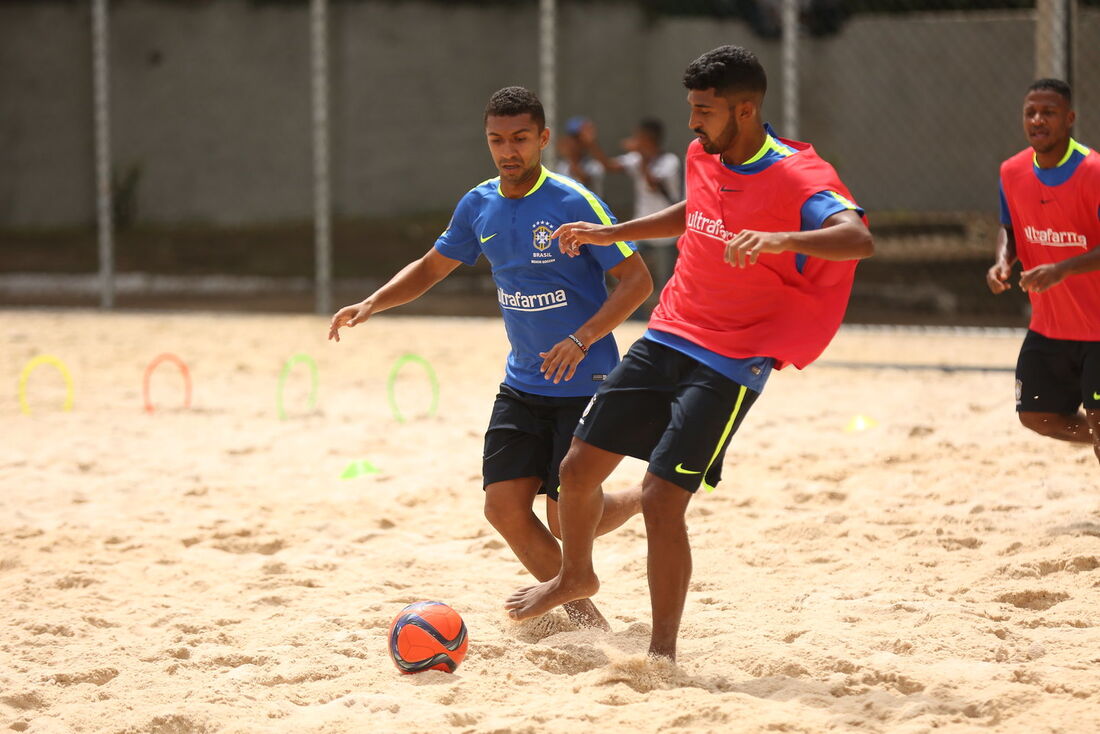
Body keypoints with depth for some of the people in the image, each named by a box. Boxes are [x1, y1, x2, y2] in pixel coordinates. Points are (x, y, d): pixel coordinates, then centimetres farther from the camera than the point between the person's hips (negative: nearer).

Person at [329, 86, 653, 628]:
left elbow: (636, 280, -15)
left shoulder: (574, 203, -15)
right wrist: (372, 304, 3)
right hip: (522, 385, 6)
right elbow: (432, 267, 19)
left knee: (565, 521, -8)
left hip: (585, 385, -6)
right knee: (505, 507, -4)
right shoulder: (479, 206, 3)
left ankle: (645, 499, 24)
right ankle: (584, 618, 13)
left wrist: (581, 340, -27)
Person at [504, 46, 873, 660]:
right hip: (665, 339, 7)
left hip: (728, 366, -7)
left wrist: (781, 240, -52)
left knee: (661, 498, -15)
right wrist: (610, 234, 28)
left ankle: (663, 651, 0)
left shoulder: (797, 179, -19)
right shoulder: (703, 157, 5)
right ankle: (577, 576, 40)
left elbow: (860, 239, -36)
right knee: (580, 466, 10)